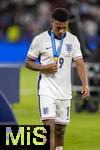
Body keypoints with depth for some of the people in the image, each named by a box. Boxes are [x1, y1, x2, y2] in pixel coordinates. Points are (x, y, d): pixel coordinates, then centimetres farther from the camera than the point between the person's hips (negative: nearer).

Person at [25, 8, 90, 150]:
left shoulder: (73, 40, 4)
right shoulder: (40, 40, -3)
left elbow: (79, 63, -1)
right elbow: (28, 62, 4)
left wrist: (85, 84, -16)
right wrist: (43, 68, -15)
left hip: (65, 92, 3)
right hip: (47, 90, -3)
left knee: (60, 129, 10)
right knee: (49, 126, -15)